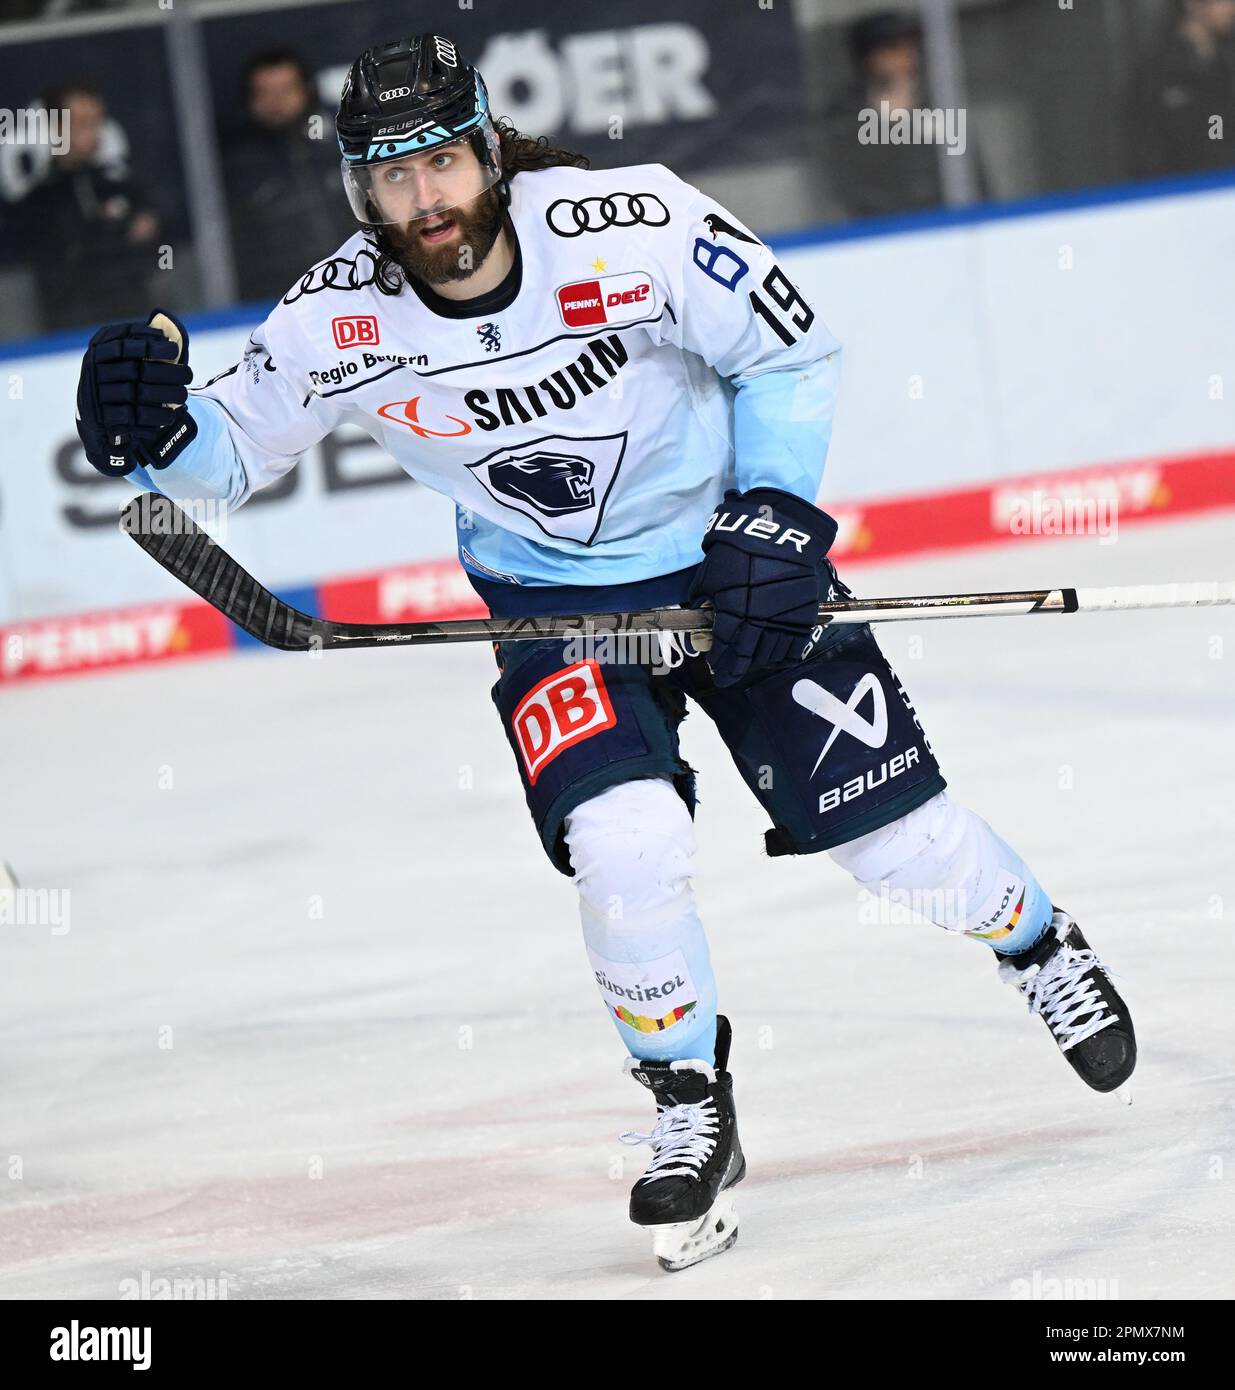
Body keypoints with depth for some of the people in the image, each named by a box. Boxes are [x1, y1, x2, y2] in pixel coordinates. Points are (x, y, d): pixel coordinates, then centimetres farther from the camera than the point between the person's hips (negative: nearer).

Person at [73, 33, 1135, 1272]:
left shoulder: (631, 227, -25)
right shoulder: (341, 320, -19)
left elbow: (789, 350, -12)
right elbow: (234, 448, -6)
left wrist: (774, 518, -17)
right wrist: (157, 434, -29)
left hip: (727, 557, -1)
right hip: (558, 599, 1)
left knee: (883, 826, 0)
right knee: (624, 845, -21)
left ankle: (1038, 946, 33)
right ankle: (691, 1113, 2)